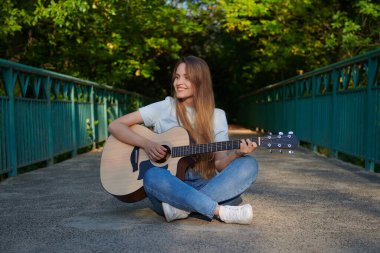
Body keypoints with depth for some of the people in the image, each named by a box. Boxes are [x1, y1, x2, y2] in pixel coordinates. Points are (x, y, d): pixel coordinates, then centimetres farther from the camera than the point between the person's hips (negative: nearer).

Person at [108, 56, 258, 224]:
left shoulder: (217, 116, 7)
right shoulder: (164, 108, 3)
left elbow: (220, 163, 1)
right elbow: (115, 126, 1)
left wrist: (237, 154, -21)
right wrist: (145, 143, -15)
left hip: (205, 187, 2)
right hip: (169, 187, -2)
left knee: (248, 165, -22)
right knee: (153, 176, -35)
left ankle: (181, 208, -29)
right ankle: (222, 212, -32)